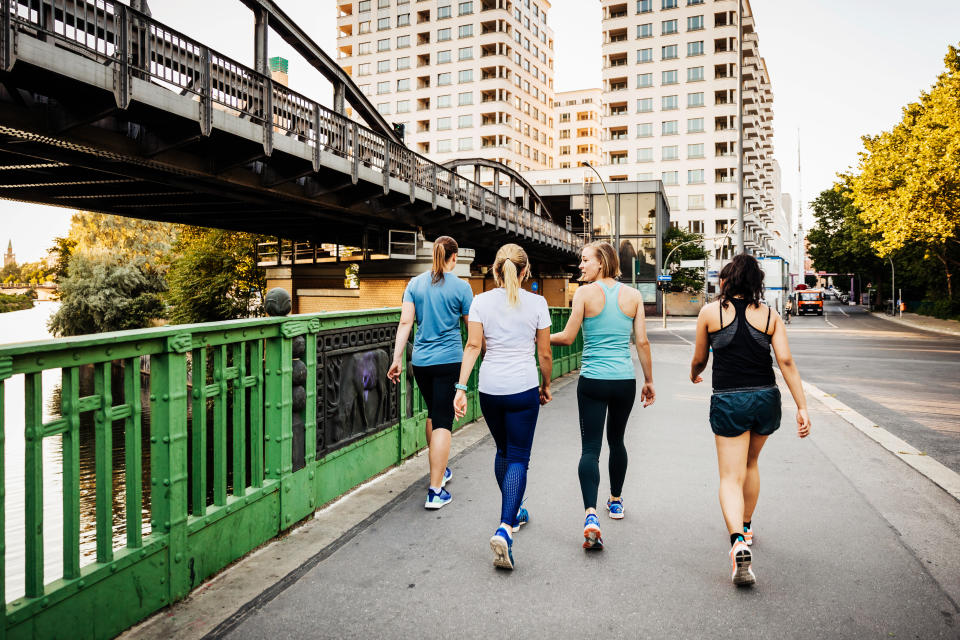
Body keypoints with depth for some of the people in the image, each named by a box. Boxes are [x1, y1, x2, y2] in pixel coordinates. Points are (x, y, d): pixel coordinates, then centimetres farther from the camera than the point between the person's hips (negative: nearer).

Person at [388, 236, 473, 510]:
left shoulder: (415, 284, 5)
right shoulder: (461, 286, -4)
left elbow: (405, 322, -1)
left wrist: (397, 358, 1)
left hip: (421, 361, 4)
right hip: (449, 361, -4)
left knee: (433, 414, 22)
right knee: (443, 421, -3)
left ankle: (440, 470, 38)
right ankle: (435, 491, -4)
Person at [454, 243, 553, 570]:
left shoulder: (481, 301, 1)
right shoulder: (537, 303, -2)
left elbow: (472, 345, -6)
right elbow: (545, 353, 2)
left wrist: (461, 387, -5)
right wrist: (547, 385, 16)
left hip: (489, 387, 3)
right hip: (523, 388, -3)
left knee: (503, 451, 22)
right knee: (518, 458, 2)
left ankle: (513, 511, 39)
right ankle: (504, 528, -13)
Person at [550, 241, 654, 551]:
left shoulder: (585, 293, -6)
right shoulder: (633, 295, 4)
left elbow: (567, 337, -4)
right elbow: (642, 342, 4)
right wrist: (649, 380, 13)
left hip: (593, 381, -3)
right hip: (625, 380, 4)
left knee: (590, 447, -2)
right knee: (616, 440, 22)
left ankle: (591, 513, -17)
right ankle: (616, 501, 38)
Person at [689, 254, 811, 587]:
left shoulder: (710, 312, 0)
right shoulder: (769, 315, 4)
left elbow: (699, 360, 8)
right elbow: (786, 362, -5)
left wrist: (694, 374, 31)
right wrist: (802, 408, -4)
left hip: (728, 401, -3)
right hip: (766, 398, 3)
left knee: (731, 477, -1)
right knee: (750, 463, 26)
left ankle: (738, 542, -23)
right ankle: (746, 527, 40)